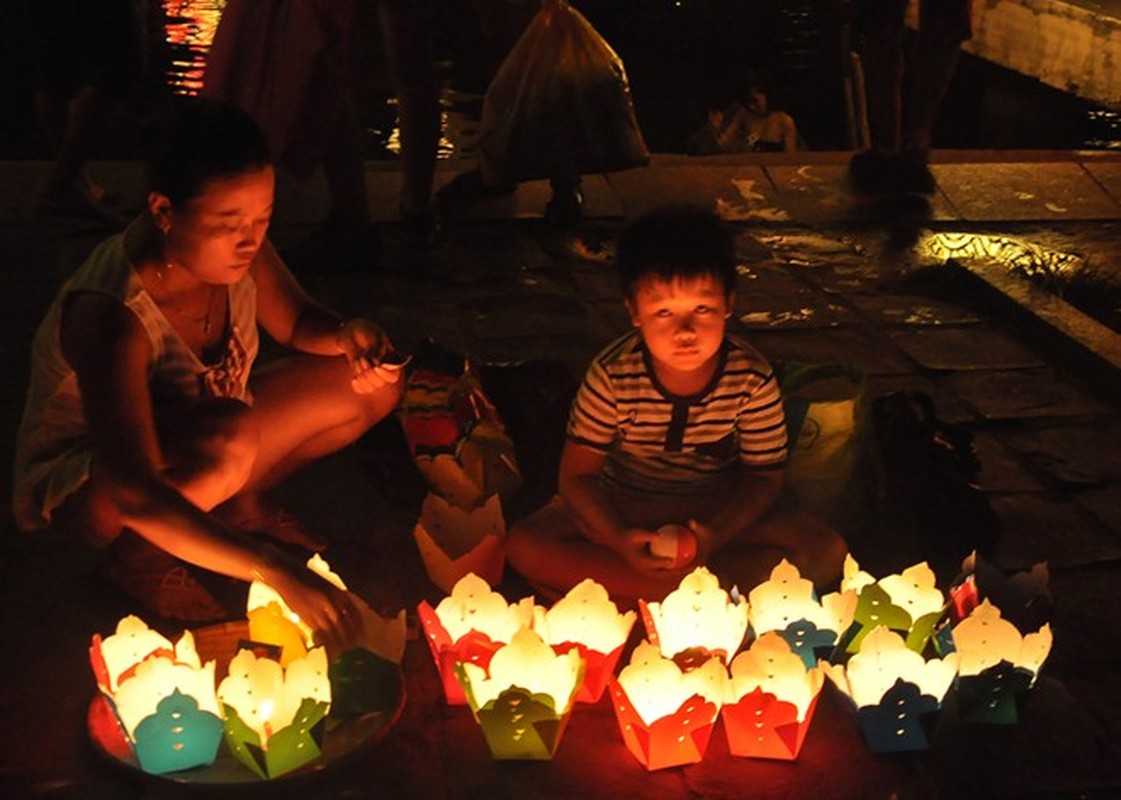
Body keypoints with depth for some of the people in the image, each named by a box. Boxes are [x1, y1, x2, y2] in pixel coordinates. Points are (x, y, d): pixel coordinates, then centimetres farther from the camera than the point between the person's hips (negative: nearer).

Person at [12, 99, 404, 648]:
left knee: (375, 386, -5)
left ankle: (240, 505, 9)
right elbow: (135, 497, -44)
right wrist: (276, 572, -52)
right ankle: (136, 556, -9)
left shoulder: (234, 249, -17)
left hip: (191, 434, 7)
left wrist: (347, 338, -23)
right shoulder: (112, 318, -37)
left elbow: (297, 324, 3)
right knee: (231, 444, -39)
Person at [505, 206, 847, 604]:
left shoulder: (752, 380, -19)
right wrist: (618, 540, -33)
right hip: (623, 510, 0)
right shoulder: (613, 376, -21)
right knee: (525, 545, -26)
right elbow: (577, 475, -14)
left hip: (719, 513, 0)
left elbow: (763, 477, -10)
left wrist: (716, 535, -30)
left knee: (827, 552, -23)